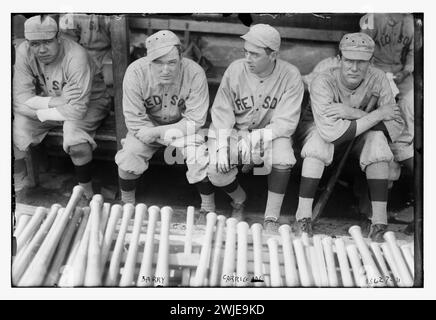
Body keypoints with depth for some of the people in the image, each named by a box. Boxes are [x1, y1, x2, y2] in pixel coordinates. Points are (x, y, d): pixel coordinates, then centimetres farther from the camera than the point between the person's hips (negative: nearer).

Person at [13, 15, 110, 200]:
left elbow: (77, 110, -34)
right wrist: (56, 101, -32)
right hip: (47, 100, 5)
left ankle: (86, 193, -10)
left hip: (87, 103, -4)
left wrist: (38, 111, -24)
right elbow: (20, 99, -19)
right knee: (15, 129, -16)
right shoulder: (24, 53, -18)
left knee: (74, 134, -34)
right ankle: (17, 186, 9)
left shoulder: (76, 57, -32)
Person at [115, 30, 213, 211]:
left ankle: (208, 206, 3)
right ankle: (127, 204, 7)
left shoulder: (194, 73, -26)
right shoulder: (135, 72, -25)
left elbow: (195, 120, -20)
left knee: (199, 159, -24)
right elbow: (135, 121, -19)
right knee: (128, 157, -21)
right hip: (148, 125, 1)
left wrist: (157, 132, -28)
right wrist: (169, 141, -24)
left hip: (182, 126, 0)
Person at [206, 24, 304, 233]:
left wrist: (255, 138, -28)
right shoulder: (235, 70, -12)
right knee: (216, 170, -21)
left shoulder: (290, 76, -16)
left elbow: (286, 122, -18)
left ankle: (271, 219, -13)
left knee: (282, 154, -33)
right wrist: (223, 145, -22)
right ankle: (239, 199, 17)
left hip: (271, 134, -1)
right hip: (233, 131, 1)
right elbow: (221, 111, -8)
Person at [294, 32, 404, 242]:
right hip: (318, 131, -2)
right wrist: (377, 114, -34)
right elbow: (331, 131, -41)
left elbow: (397, 126, -22)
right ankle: (303, 217, -28)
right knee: (319, 136, -35)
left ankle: (379, 221, -25)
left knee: (377, 138, -28)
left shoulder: (377, 79, -18)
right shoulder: (322, 83, -28)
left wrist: (354, 113, -34)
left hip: (358, 138, 3)